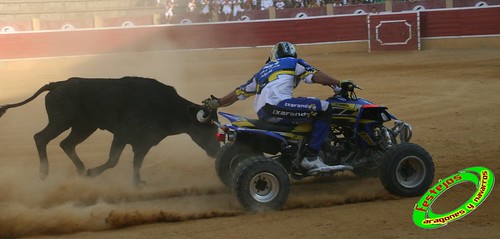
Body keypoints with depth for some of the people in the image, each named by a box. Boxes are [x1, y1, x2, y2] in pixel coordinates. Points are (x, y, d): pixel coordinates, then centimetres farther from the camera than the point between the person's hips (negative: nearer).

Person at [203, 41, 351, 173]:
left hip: (262, 114, 8)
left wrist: (217, 103, 38)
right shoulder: (294, 63, 17)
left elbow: (241, 91, 33)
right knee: (324, 109, -7)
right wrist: (339, 84, 3)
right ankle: (311, 158, -15)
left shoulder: (263, 71, 34)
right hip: (278, 105, -8)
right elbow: (315, 75, 0)